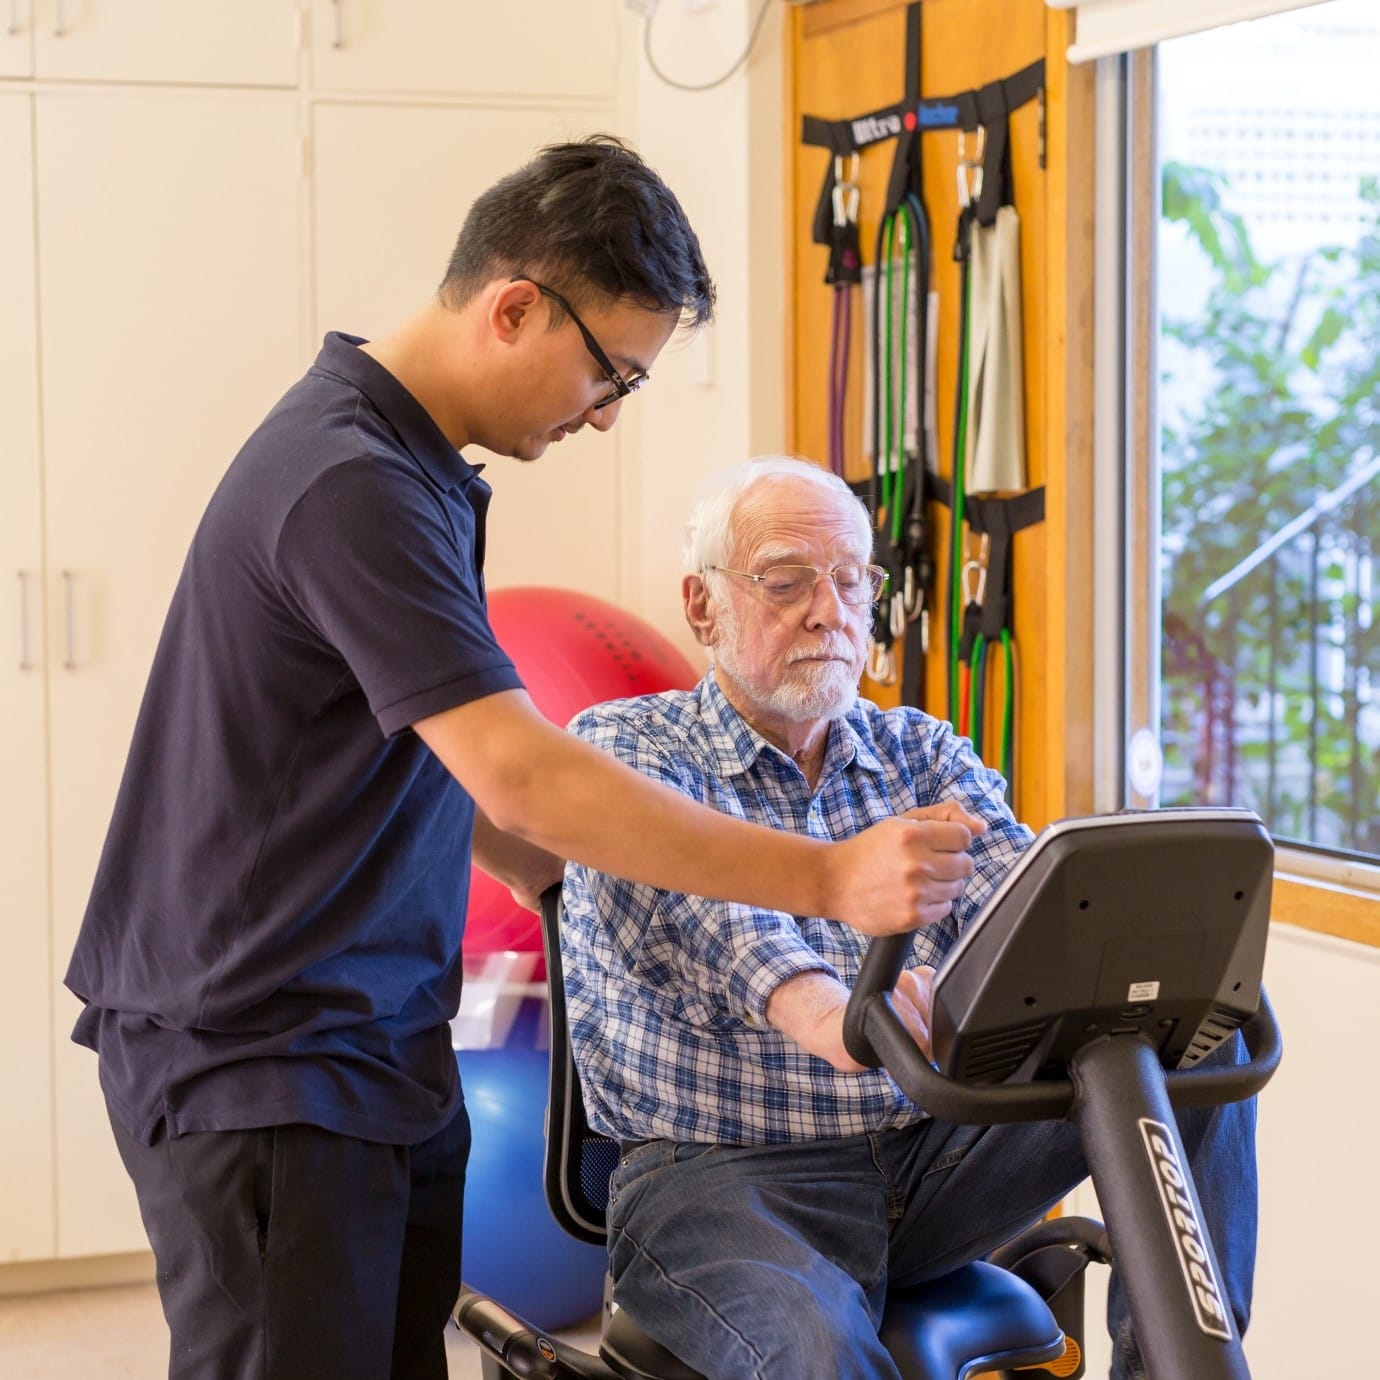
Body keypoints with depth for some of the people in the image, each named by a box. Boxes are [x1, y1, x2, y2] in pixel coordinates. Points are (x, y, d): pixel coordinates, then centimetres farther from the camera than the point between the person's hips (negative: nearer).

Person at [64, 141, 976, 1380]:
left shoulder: (404, 460, 12)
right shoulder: (351, 486, -21)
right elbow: (520, 774, -28)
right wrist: (825, 881, -28)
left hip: (376, 1043, 10)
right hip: (258, 1063, -10)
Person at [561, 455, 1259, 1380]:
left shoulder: (923, 755, 15)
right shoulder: (620, 745, 0)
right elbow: (696, 899, -22)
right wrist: (821, 1015, -45)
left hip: (933, 1152, 5)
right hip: (722, 1171, -5)